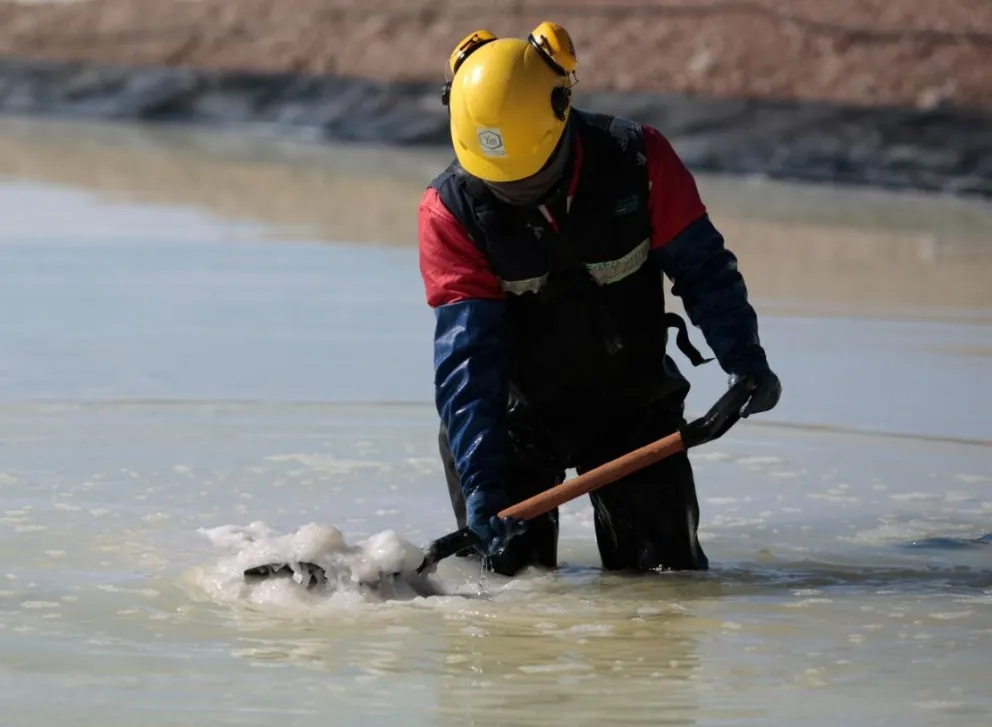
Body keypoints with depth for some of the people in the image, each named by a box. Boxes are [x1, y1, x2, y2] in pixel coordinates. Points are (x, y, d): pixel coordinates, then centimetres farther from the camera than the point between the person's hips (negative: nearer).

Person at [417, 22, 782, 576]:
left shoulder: (639, 160, -20)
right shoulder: (451, 209, -21)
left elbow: (703, 267, -6)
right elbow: (465, 360, -23)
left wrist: (744, 359, -20)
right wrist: (481, 492, -31)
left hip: (635, 401, 1)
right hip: (520, 409, -1)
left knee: (664, 571, 2)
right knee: (508, 572, -6)